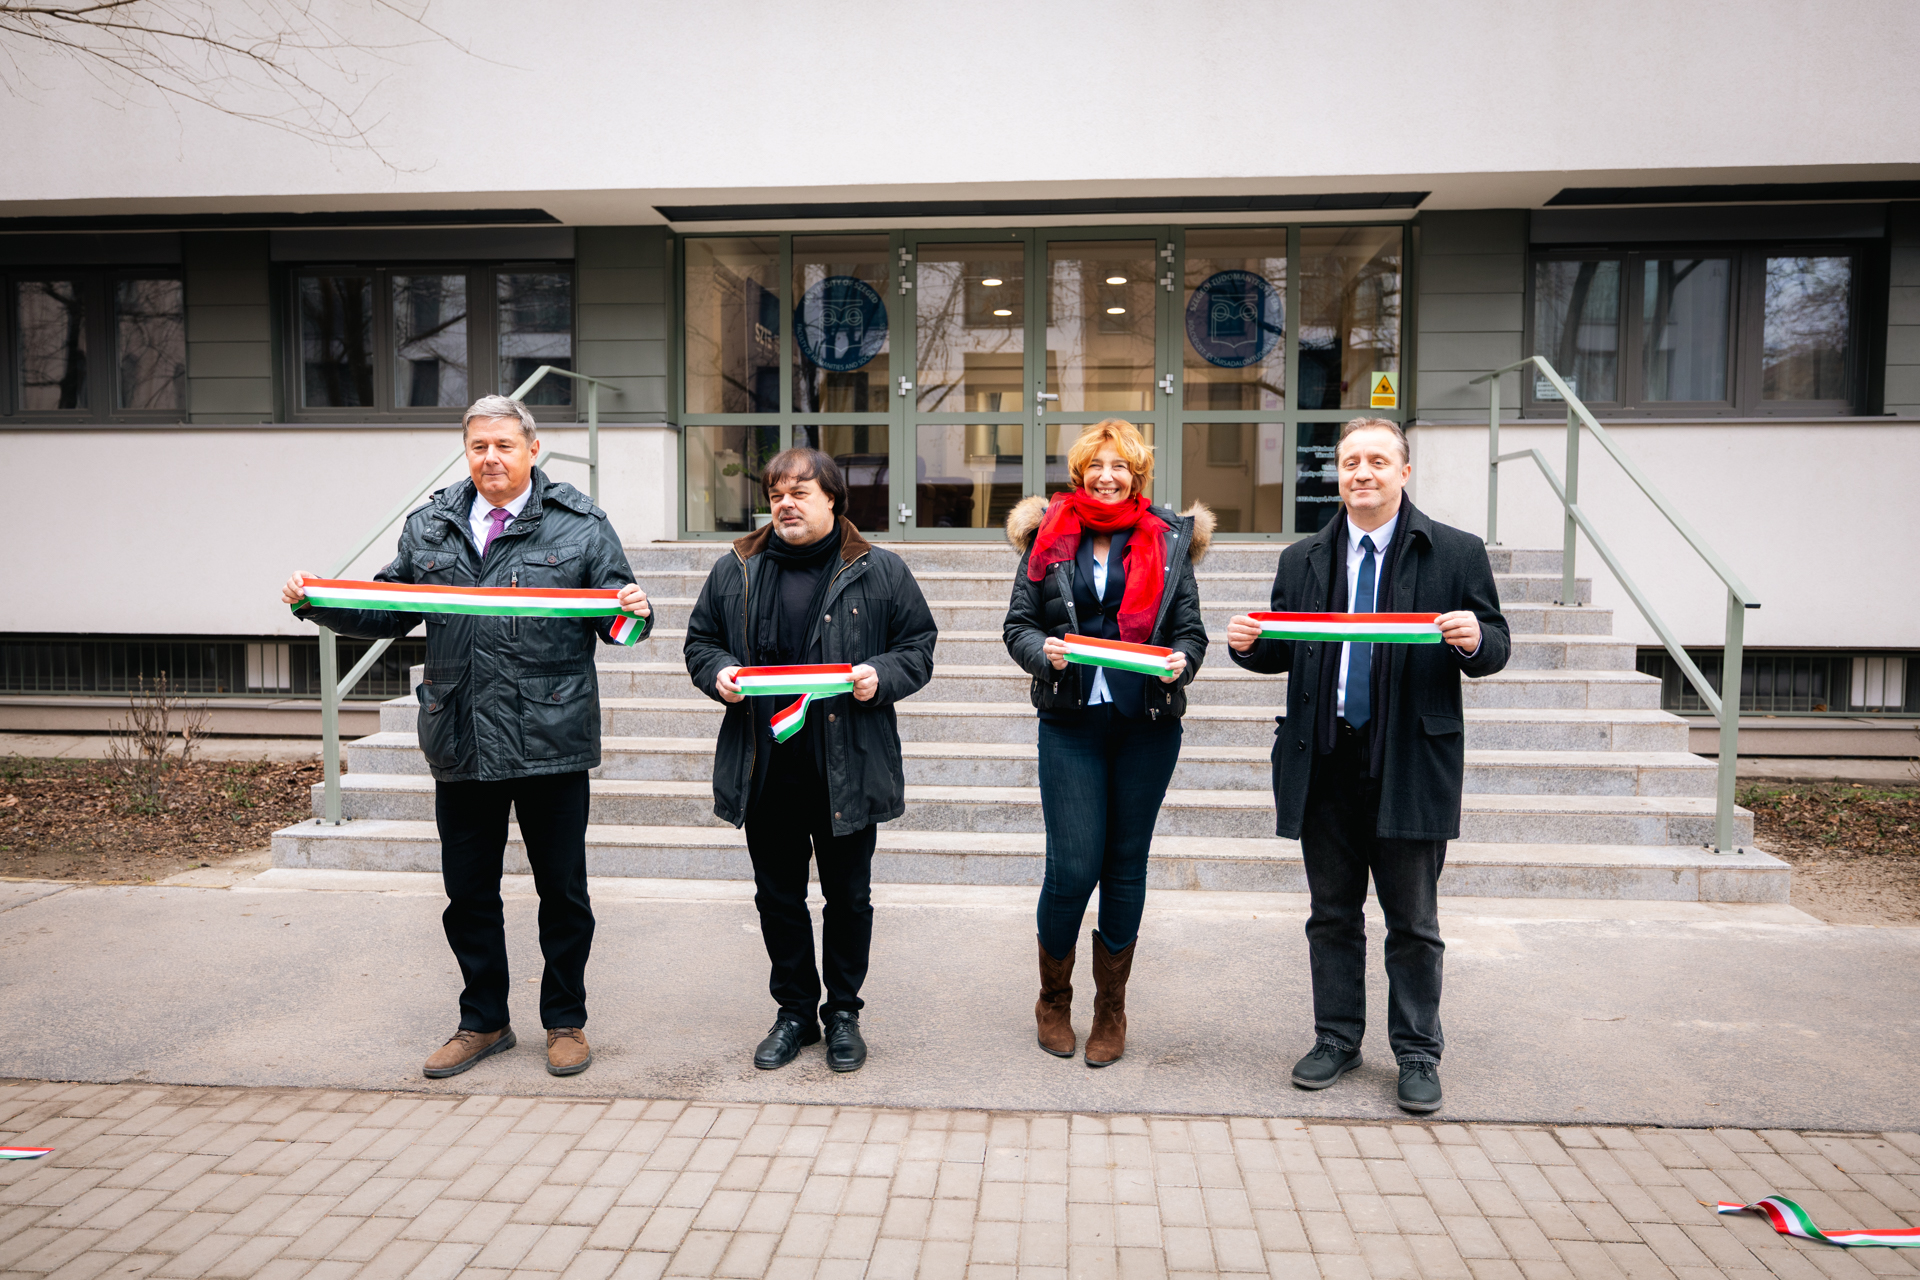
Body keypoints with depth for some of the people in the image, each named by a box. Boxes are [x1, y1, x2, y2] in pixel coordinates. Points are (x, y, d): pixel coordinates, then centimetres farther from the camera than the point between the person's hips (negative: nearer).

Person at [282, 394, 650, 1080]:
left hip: (550, 738, -3)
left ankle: (566, 1021, 26)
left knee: (561, 889, 8)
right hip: (460, 741, 4)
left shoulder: (582, 525, 0)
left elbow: (616, 623, -1)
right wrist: (318, 602, 2)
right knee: (468, 892, 14)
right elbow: (388, 613, 17)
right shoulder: (429, 527, 10)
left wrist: (635, 612, -23)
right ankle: (483, 1022, 32)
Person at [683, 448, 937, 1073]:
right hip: (765, 768, 2)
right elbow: (701, 641, 14)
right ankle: (795, 1010, 30)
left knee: (848, 895, 10)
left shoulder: (880, 572, 0)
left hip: (848, 768, -2)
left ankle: (843, 1012, 28)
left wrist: (881, 675, -16)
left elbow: (918, 648, 3)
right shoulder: (736, 571, 7)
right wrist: (718, 672, -7)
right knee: (778, 897, 13)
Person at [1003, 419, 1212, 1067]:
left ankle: (1111, 1008, 26)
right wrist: (1043, 651, -15)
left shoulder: (1169, 540, 6)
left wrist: (1181, 662, -14)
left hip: (1147, 724, 1)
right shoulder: (1049, 536, 6)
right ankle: (1053, 999, 21)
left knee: (1126, 865, 9)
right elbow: (1018, 623, 5)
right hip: (1070, 722, -1)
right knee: (1072, 867, -4)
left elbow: (1192, 630, 7)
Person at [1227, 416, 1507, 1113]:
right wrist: (1248, 644, -7)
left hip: (1411, 762, -3)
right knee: (1332, 913, 12)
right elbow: (1286, 651, 14)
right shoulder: (1302, 559, 9)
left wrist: (1474, 641, -21)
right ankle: (1337, 1038, 27)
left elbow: (1495, 648, 1)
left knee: (1413, 920, 8)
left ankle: (1417, 1053, 22)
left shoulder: (1456, 553, 1)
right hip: (1325, 762, 3)